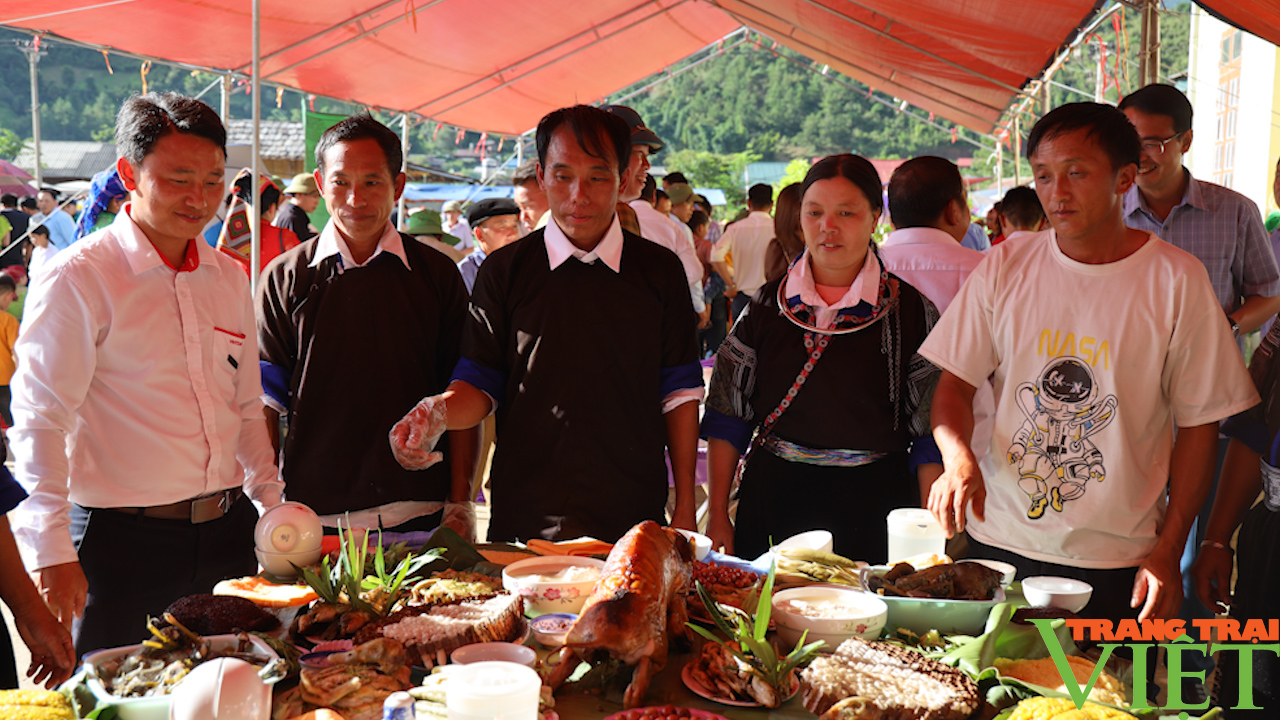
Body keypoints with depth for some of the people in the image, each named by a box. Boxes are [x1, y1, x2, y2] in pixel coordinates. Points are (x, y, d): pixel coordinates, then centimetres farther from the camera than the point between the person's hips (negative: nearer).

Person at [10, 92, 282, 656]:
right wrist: (50, 551, -17)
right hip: (122, 540, -5)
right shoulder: (77, 279, -9)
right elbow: (39, 421, -12)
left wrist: (272, 504, 13)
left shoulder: (229, 278, 10)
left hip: (227, 533, 6)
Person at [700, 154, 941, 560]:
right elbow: (727, 415, 8)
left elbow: (930, 435, 1)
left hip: (870, 510, -2)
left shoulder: (909, 310, 0)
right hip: (773, 494, 2)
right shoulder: (767, 304, 6)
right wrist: (717, 516, 4)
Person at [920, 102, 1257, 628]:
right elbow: (954, 385, 3)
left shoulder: (1177, 280, -6)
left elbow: (1199, 426, -2)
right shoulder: (1005, 266, 0)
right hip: (998, 543, 2)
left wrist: (1169, 551, -6)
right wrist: (958, 458, -18)